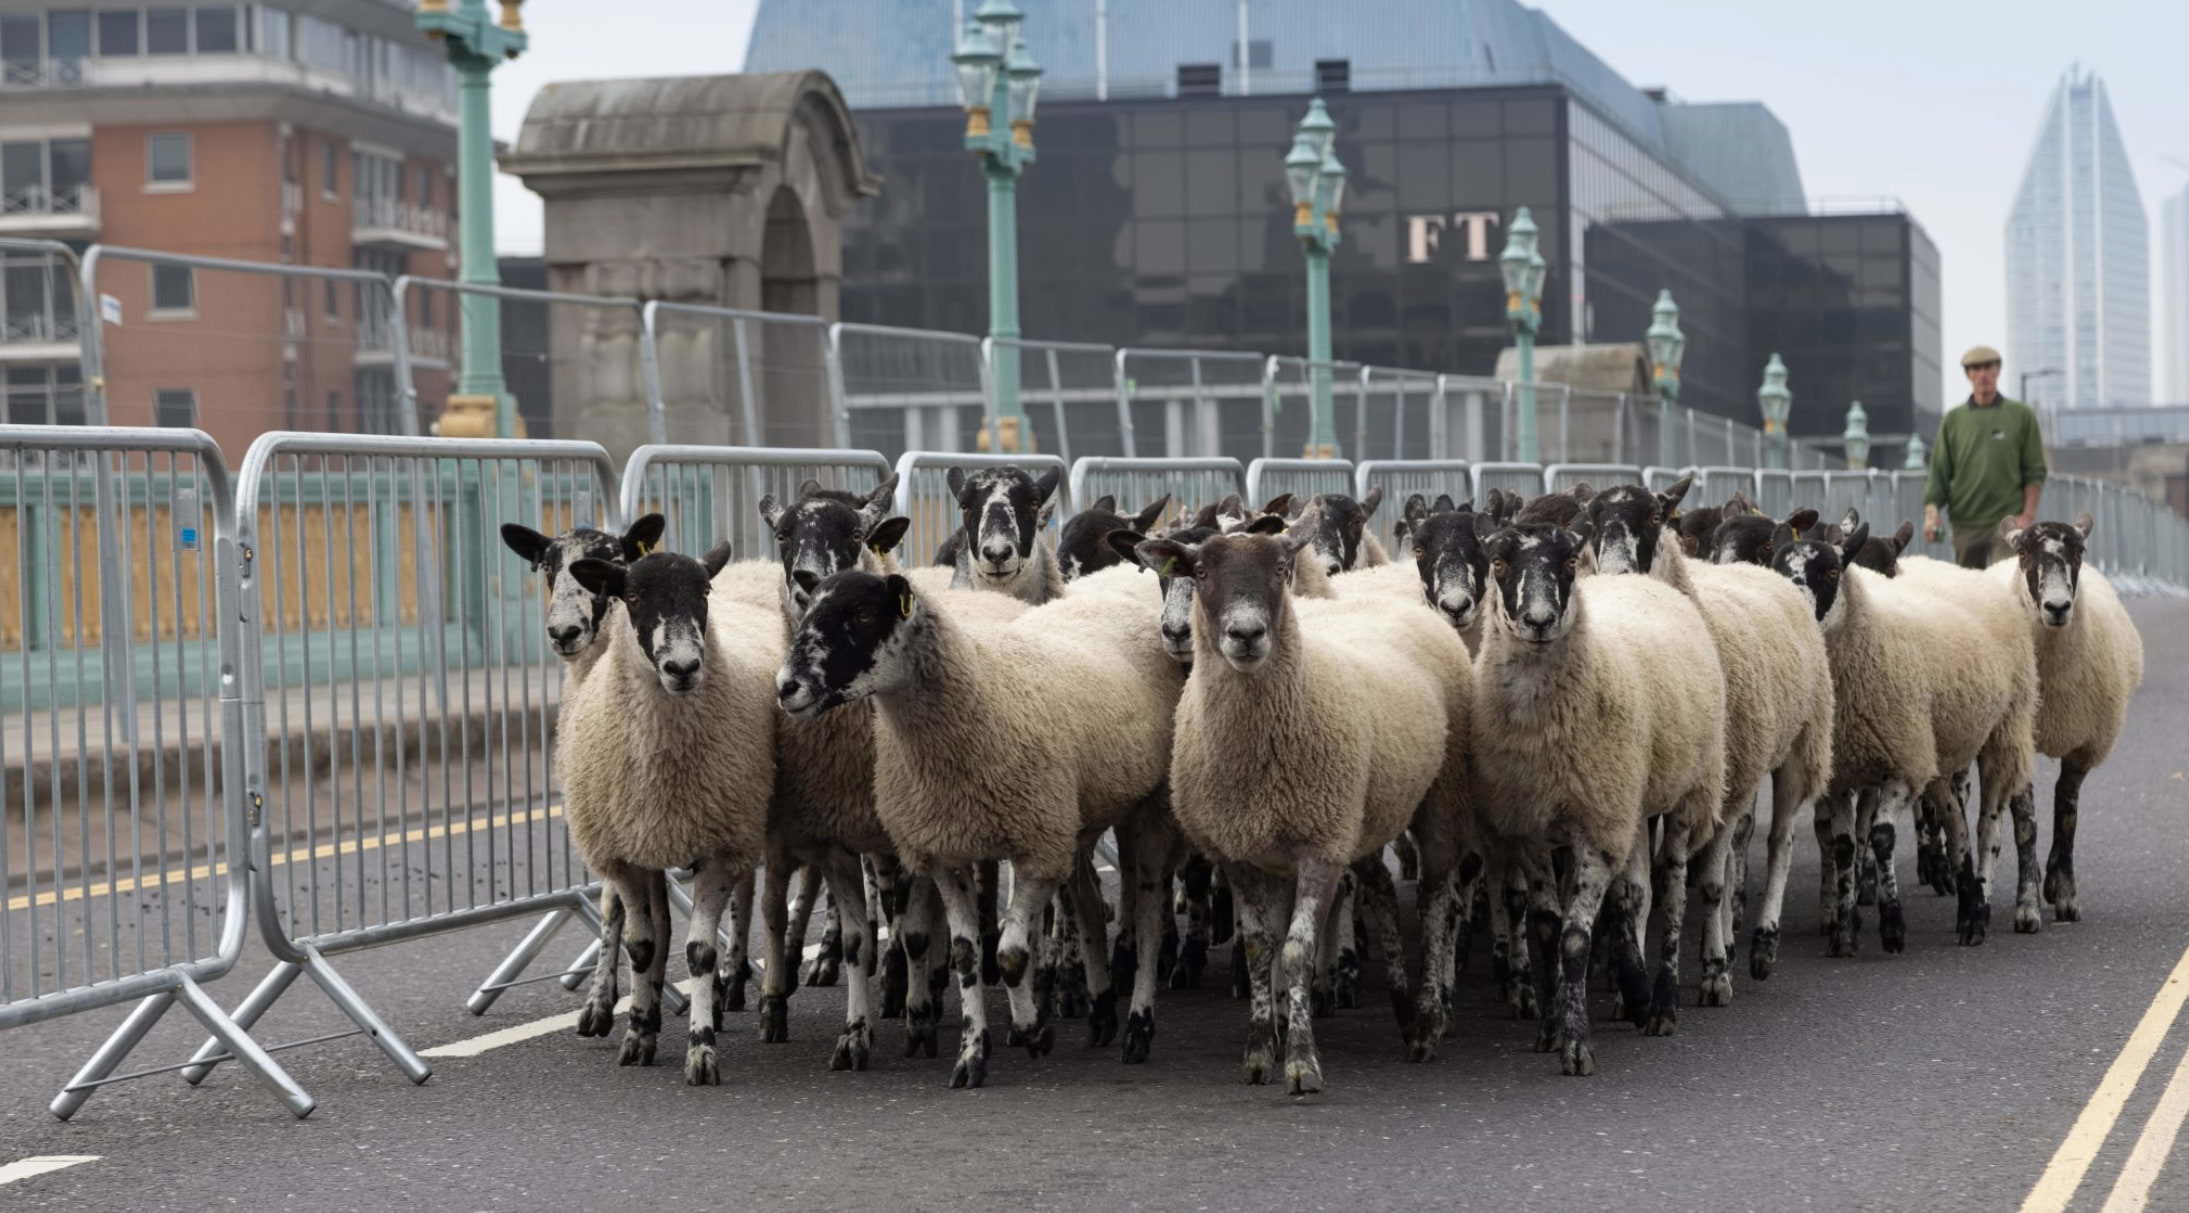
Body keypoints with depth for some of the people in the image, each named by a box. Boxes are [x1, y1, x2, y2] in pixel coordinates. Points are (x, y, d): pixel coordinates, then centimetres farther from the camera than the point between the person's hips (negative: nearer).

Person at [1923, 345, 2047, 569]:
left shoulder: (2022, 416, 5)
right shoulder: (1953, 420, 10)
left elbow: (2035, 472, 4)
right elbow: (1938, 472, 7)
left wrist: (2028, 515, -5)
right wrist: (1931, 510, -7)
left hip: (2007, 521, -2)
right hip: (1965, 523, 2)